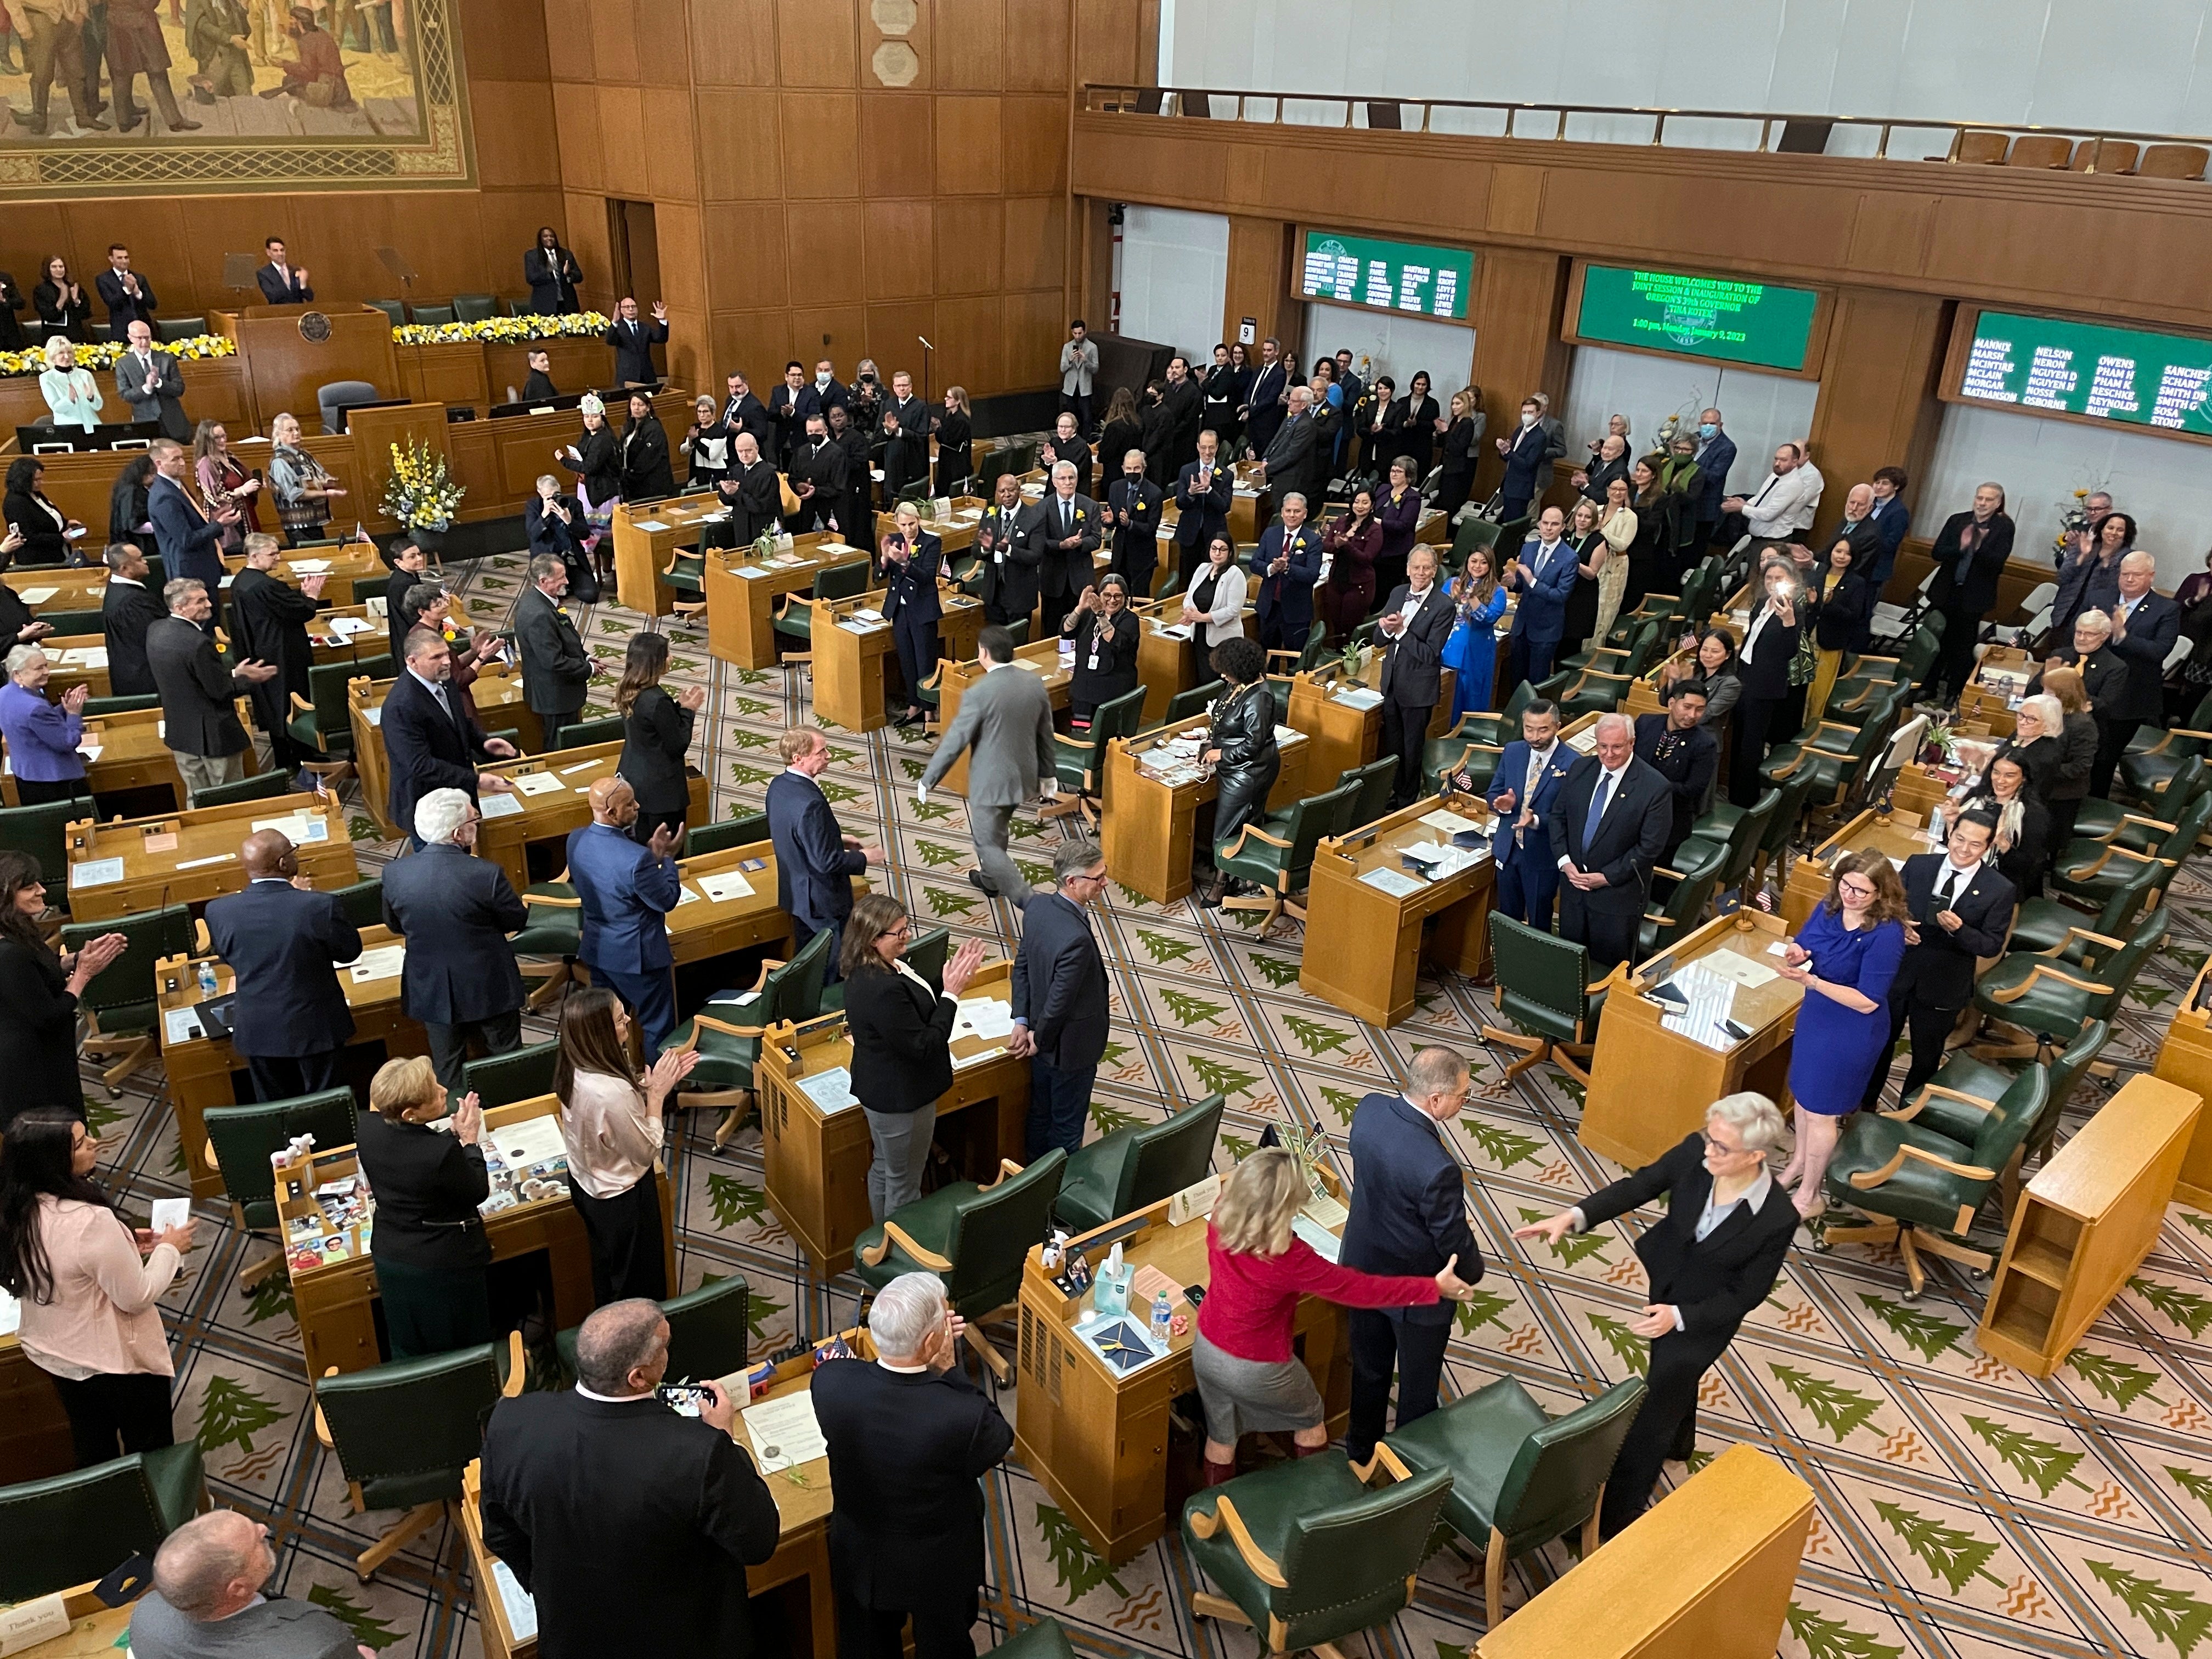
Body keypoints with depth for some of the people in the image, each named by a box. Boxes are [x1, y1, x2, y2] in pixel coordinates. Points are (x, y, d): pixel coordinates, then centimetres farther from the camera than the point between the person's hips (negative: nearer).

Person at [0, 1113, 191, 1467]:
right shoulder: (91, 1222, -35)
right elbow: (138, 1297, -24)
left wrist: (122, 1244, 5)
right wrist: (169, 1249, -11)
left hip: (53, 1354, 7)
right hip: (118, 1361, -7)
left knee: (92, 1451, 28)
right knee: (150, 1453, 17)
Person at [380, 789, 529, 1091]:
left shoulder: (394, 873, -15)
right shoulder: (486, 874, -26)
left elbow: (394, 925, 3)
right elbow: (518, 920, -9)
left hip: (430, 990, 3)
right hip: (489, 988, -3)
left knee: (447, 1069, 20)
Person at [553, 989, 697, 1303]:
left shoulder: (575, 1068, -13)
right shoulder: (612, 1093, -40)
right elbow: (646, 1152, -25)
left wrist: (652, 1084, -7)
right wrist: (657, 1093, -20)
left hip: (586, 1181, 9)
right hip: (622, 1198, -9)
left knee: (608, 1265, 32)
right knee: (639, 1280, 17)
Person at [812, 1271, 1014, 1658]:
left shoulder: (829, 1381, -30)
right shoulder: (963, 1416, -41)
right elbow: (1000, 1446, -17)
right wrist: (950, 1368, -23)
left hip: (860, 1556, 3)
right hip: (938, 1567, -3)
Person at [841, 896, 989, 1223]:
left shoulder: (870, 969, -3)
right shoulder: (882, 989, -35)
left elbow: (921, 1005, 9)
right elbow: (923, 1045, -28)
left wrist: (951, 980, -5)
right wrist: (952, 993, -22)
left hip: (881, 1089, 11)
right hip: (901, 1099, -11)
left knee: (883, 1168, 27)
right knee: (904, 1184, 10)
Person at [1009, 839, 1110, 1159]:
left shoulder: (1037, 905, -10)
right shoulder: (1076, 938, -36)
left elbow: (1022, 964, 0)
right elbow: (1059, 1001, -27)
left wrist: (1022, 1021, 1)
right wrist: (1039, 1039, -10)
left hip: (1044, 1040, 8)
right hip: (1070, 1047, -8)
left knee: (1040, 1113, 27)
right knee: (1067, 1126, 15)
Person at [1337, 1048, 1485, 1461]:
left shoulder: (1369, 1109, -19)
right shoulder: (1437, 1169, -39)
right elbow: (1454, 1240, -22)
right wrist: (1473, 1273, -1)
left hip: (1363, 1268, 6)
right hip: (1418, 1290, -6)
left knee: (1369, 1369, 29)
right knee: (1418, 1385, 22)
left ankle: (1361, 1450, 51)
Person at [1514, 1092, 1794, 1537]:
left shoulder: (1777, 1218, -35)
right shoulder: (1694, 1152, -27)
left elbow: (1747, 1294, -22)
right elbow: (1639, 1187, -17)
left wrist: (1679, 1317, -31)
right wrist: (1573, 1216, -30)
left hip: (1706, 1316, -5)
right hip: (1665, 1285, 5)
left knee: (1652, 1408, 8)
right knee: (1672, 1374, 33)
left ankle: (1616, 1512, 29)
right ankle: (1678, 1441, 65)